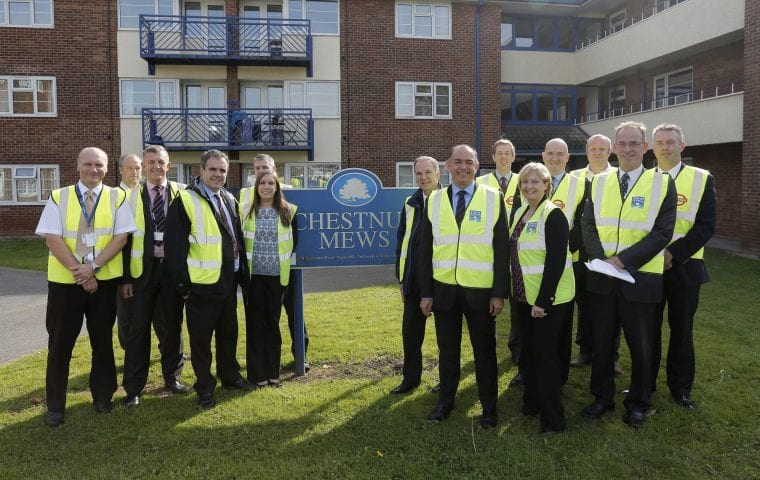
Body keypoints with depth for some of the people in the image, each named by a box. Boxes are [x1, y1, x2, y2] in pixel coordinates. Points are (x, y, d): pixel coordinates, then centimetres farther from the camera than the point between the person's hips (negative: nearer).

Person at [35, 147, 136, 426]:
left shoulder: (117, 198, 0)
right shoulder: (58, 198, 1)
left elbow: (121, 237, -7)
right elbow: (52, 239, -7)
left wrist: (93, 267, -17)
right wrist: (79, 271, -16)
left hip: (105, 280, 0)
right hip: (65, 281, 0)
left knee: (102, 340, 11)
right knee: (60, 342, 6)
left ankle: (102, 396, 26)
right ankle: (55, 405, 19)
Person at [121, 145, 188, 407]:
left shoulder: (181, 193, 0)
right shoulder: (132, 196, 0)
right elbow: (126, 237, 0)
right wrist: (125, 278, -4)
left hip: (173, 267, 1)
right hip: (143, 269, 0)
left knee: (172, 325, 12)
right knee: (139, 327, 4)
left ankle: (172, 376, 28)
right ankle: (133, 387, 15)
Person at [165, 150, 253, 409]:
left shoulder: (229, 200, 10)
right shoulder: (185, 202, -12)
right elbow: (174, 246, -14)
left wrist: (242, 273, 14)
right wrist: (183, 284, -15)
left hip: (228, 281, 7)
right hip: (201, 285, -6)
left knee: (229, 332, 18)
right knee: (201, 338, 6)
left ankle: (230, 375, 35)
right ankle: (205, 387, 19)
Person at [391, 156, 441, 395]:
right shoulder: (410, 203, 6)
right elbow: (402, 239, 8)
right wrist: (401, 276, 6)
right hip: (414, 278, 4)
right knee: (410, 330, 10)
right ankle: (410, 377, 24)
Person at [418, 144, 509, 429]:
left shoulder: (493, 198, -1)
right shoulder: (434, 200, 5)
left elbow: (501, 248, -2)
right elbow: (425, 249, 5)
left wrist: (499, 292, -7)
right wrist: (425, 292, 1)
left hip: (480, 290, -2)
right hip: (444, 288, 2)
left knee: (485, 351, 10)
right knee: (447, 349, 14)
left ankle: (489, 407, 26)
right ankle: (445, 402, 30)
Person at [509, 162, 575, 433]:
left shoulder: (553, 215, -15)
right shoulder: (520, 213, 9)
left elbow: (556, 261, -20)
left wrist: (543, 300, -22)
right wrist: (516, 291, 13)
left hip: (549, 299, -7)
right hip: (524, 296, 8)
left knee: (546, 355, -1)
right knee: (529, 352, 17)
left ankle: (553, 419, 12)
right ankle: (531, 403, 35)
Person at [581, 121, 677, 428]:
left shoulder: (662, 183, -3)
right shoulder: (599, 183, 7)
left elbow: (662, 232, -10)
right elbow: (588, 225, 2)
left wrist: (622, 260, -17)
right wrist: (601, 259, -14)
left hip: (640, 278, -2)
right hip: (601, 277, 3)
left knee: (640, 345, 10)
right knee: (602, 342, 12)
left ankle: (638, 403, 27)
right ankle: (602, 397, 29)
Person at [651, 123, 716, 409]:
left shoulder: (702, 179, -3)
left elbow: (706, 227, -9)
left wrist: (673, 253, -19)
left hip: (683, 267, -2)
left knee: (681, 330, 9)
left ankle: (680, 387, 23)